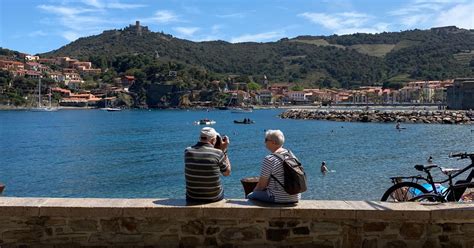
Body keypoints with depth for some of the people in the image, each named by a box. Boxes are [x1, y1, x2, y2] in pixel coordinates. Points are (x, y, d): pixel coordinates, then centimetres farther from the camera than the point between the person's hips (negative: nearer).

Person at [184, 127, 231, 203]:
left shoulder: (187, 151, -8)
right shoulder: (218, 153, -17)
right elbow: (227, 173, -1)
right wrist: (224, 151, 2)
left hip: (192, 198, 2)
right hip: (214, 198, -2)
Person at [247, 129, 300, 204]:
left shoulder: (269, 159, -18)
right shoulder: (291, 154, 6)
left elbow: (261, 184, -12)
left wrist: (255, 190, 10)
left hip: (279, 198, -8)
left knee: (250, 196, 11)